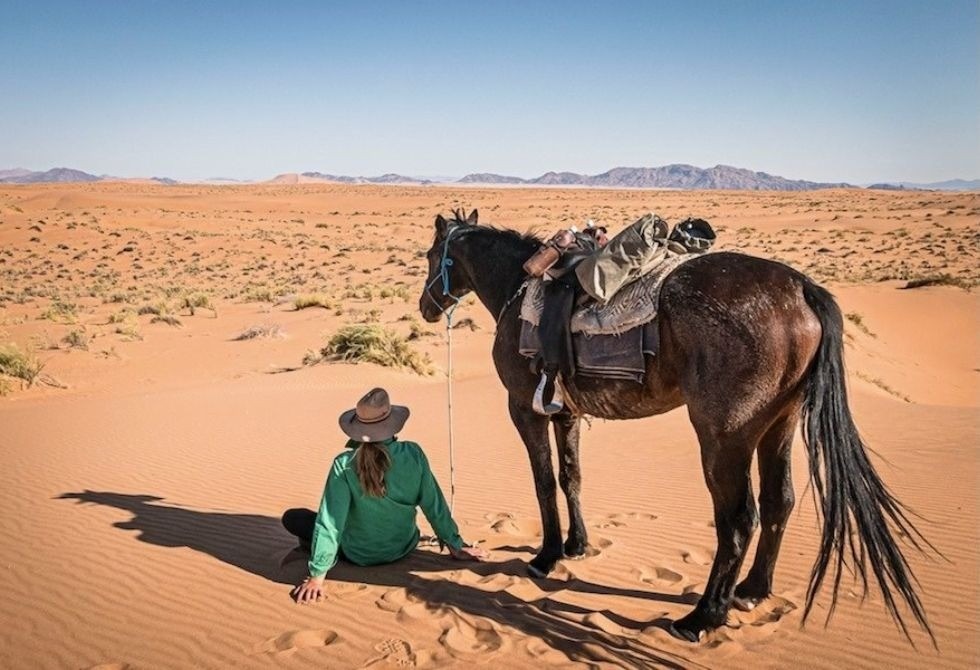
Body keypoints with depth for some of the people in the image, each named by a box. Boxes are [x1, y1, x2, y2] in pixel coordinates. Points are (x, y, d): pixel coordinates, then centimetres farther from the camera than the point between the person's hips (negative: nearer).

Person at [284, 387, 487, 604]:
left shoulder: (344, 465, -25)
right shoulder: (413, 454, -18)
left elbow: (331, 521, -24)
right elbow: (434, 504, -10)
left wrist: (317, 575, -17)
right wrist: (456, 545, 2)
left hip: (359, 554, -3)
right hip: (403, 547, 3)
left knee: (291, 517, 12)